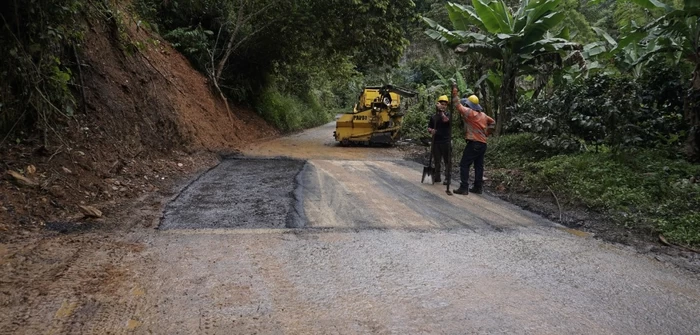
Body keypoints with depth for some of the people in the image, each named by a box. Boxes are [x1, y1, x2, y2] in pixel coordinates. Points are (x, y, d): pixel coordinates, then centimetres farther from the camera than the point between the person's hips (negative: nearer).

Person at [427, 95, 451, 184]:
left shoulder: (448, 114, 1)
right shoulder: (433, 116, 10)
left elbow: (445, 119, -21)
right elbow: (429, 127, 13)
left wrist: (441, 110, -19)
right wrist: (431, 131, -9)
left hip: (446, 141, -3)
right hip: (436, 141, 3)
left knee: (447, 161, 0)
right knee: (437, 160, 9)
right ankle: (437, 177, 18)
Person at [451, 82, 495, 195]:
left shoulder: (470, 112, -11)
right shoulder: (483, 115, 14)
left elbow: (458, 106, -17)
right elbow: (492, 122, 28)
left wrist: (455, 93, -14)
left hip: (473, 143, -8)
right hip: (483, 143, 8)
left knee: (464, 164, -4)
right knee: (479, 166, 12)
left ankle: (464, 188, -9)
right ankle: (478, 187, 15)